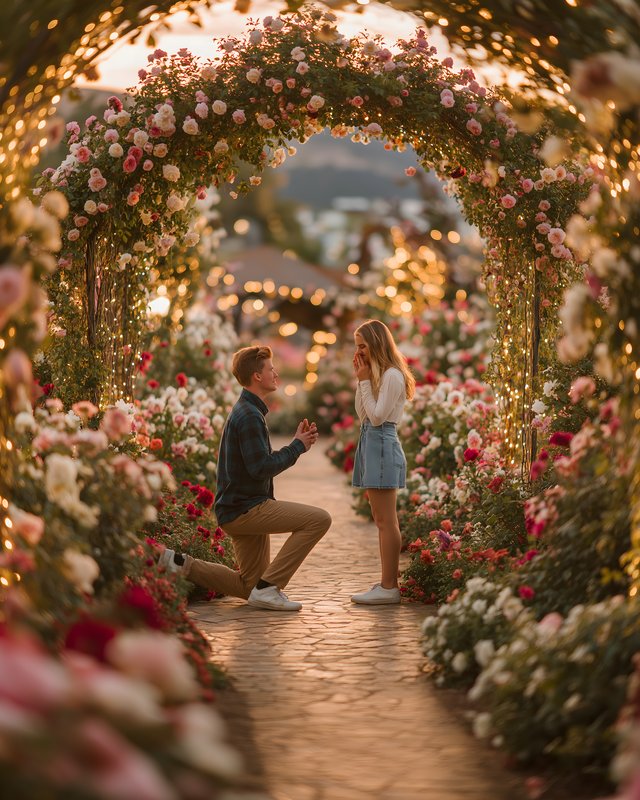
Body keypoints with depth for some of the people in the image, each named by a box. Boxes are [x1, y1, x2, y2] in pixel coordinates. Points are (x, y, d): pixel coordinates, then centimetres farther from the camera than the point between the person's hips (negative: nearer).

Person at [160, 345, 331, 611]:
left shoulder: (247, 411, 18)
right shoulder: (249, 415, -16)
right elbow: (261, 468, -23)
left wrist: (298, 442, 7)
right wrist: (297, 446, -11)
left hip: (240, 509, 10)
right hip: (245, 508, -10)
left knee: (249, 586, 18)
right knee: (319, 519, -18)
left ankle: (182, 564, 13)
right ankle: (267, 588, -16)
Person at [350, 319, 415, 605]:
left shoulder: (392, 375, -12)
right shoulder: (377, 374, 16)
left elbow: (376, 416, -16)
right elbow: (362, 414, 14)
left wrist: (365, 381, -11)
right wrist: (361, 380, 8)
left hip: (382, 445, -10)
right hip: (371, 443, 10)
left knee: (386, 521, -9)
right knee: (381, 520, 11)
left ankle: (389, 586, -8)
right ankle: (387, 583, 15)